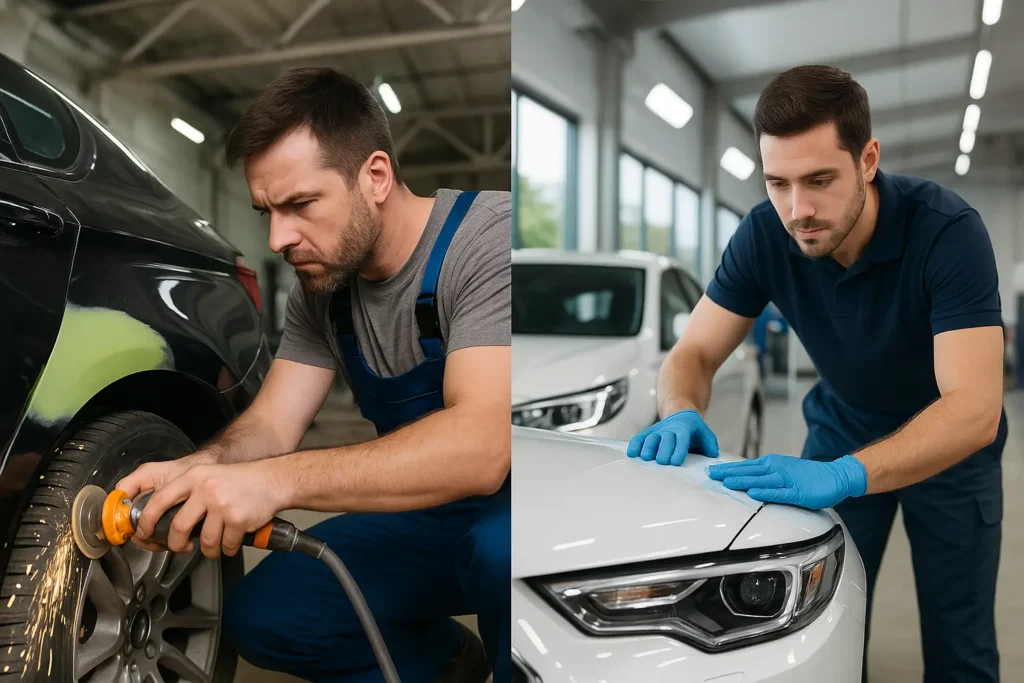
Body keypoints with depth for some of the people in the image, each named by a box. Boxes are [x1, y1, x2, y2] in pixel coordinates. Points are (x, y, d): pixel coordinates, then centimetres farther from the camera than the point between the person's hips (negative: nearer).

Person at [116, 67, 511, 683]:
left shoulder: (488, 236, -23)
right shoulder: (323, 284, 2)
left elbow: (480, 446, -35)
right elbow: (271, 425, -1)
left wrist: (276, 481, -42)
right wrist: (197, 471, -25)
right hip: (426, 518, 7)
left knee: (500, 545, -38)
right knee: (259, 615, -4)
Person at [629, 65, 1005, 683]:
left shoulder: (948, 230, -31)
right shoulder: (765, 234, -19)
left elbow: (974, 411, -37)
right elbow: (694, 353, -12)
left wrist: (844, 475, -52)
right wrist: (682, 415, -35)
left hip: (951, 446, -2)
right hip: (843, 432, 3)